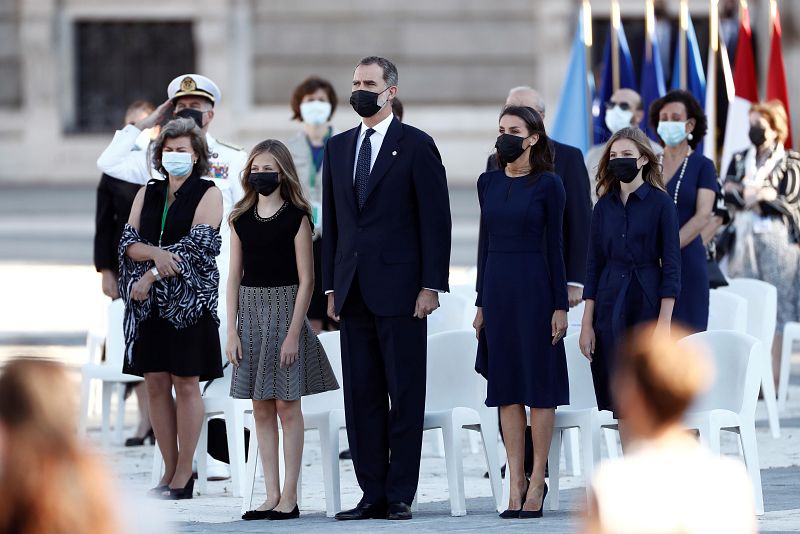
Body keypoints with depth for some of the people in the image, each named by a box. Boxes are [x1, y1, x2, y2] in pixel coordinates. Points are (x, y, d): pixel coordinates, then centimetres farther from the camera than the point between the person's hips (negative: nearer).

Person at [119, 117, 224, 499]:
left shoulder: (208, 194, 0)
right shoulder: (147, 194, 15)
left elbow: (197, 245, -11)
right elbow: (128, 242, 5)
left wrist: (152, 276, -14)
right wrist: (156, 253, -17)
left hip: (189, 297, -5)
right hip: (148, 301, 5)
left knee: (185, 382, -4)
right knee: (155, 382, 2)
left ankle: (184, 474, -2)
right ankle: (170, 470, 7)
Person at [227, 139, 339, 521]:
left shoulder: (296, 218, -5)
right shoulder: (241, 220, 8)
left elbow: (306, 280, -7)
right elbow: (234, 277, 9)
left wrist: (293, 332, -13)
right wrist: (231, 331, 2)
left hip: (285, 309, -4)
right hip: (250, 311, 4)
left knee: (287, 405, -2)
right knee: (261, 408, 4)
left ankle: (290, 496, 1)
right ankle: (272, 495, 8)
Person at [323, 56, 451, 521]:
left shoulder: (416, 146, -2)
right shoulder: (339, 147, 15)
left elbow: (435, 220, -5)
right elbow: (332, 222, 16)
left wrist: (431, 286, -11)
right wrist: (331, 286, 10)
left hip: (400, 290, -5)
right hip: (354, 291, 6)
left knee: (405, 396, -2)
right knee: (362, 396, 5)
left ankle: (401, 495, 0)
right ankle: (373, 495, 8)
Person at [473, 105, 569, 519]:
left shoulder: (547, 185, -4)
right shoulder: (488, 183, 9)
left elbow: (555, 246, -5)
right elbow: (486, 242, 12)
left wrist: (560, 305, -8)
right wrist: (481, 302, 10)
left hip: (535, 286, -5)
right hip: (497, 285, 5)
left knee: (539, 382, -1)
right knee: (505, 385, 4)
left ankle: (536, 481, 4)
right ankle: (515, 484, 6)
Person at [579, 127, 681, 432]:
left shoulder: (660, 203, -3)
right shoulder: (605, 206, 9)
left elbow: (671, 265, -5)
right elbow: (594, 264, 10)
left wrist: (665, 321, -13)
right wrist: (587, 324, 4)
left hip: (647, 303, -4)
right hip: (610, 305, 4)